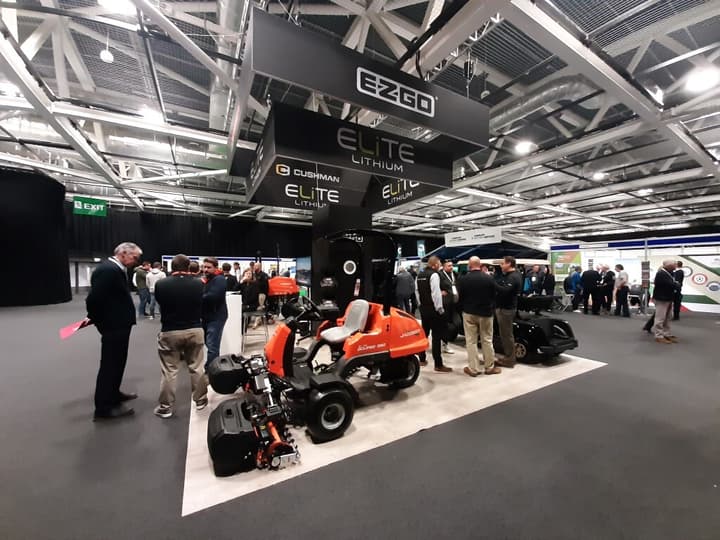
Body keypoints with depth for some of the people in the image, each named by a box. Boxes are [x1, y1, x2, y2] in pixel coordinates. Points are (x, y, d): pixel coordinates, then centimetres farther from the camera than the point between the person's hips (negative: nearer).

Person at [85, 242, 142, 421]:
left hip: (118, 325, 10)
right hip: (114, 326, -10)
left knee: (116, 362, 22)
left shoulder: (116, 269, 10)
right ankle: (104, 408, 14)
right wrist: (95, 319, -9)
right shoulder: (108, 270, -22)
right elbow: (94, 299, -25)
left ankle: (113, 394, 39)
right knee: (110, 364, 1)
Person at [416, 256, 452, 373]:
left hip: (423, 308, 8)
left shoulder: (419, 275, 10)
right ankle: (438, 365, 4)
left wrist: (421, 304, 17)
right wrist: (440, 309, -12)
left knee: (424, 333, 18)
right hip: (434, 309, -8)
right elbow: (436, 293, -19)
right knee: (436, 336, -2)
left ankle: (422, 359, 28)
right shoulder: (434, 275, -15)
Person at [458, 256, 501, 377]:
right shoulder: (489, 278, -6)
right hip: (486, 313, 2)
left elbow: (460, 297, -4)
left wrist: (462, 309, 11)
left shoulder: (463, 279, -10)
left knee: (471, 341, 6)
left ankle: (473, 368, 10)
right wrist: (492, 309, 16)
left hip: (469, 313, -1)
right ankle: (490, 367, 22)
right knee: (487, 340, 12)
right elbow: (494, 297, 2)